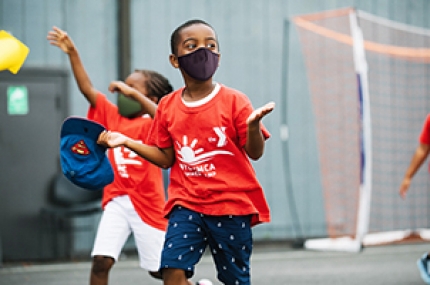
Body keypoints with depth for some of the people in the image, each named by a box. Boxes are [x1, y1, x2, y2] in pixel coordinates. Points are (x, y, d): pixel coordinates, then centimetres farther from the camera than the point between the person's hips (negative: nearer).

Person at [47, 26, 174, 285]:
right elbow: (88, 89, 1)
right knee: (101, 260, -12)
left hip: (147, 204, -4)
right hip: (117, 201, 4)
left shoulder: (153, 123, -8)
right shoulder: (113, 115, 7)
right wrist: (72, 53, -8)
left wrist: (134, 93, -33)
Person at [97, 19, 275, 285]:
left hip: (232, 205, -2)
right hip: (187, 204, 2)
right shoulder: (167, 106, 5)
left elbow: (255, 152, -7)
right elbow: (166, 158, 12)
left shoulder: (233, 101, -5)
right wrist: (126, 142, 3)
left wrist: (253, 125, -27)